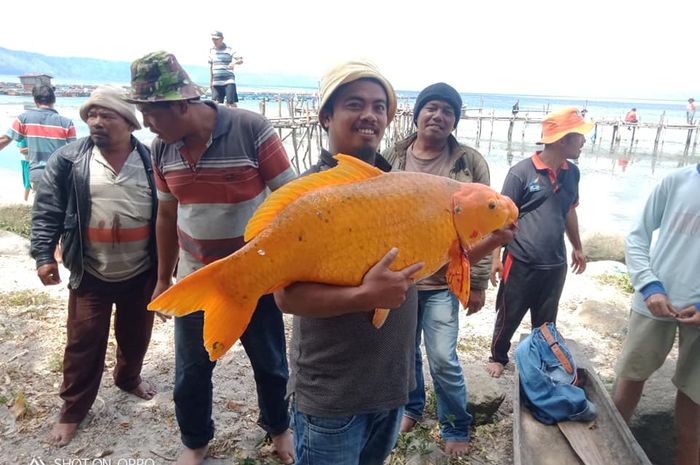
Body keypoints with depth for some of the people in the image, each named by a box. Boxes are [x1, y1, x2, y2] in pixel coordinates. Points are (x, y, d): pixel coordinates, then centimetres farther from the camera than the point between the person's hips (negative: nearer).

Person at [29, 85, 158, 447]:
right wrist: (44, 255, -10)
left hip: (141, 273, 1)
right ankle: (72, 409, 27)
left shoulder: (151, 160, -4)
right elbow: (47, 210, -3)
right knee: (84, 342, 8)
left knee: (136, 334, 19)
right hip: (90, 274, -1)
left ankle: (129, 377, 47)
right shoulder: (68, 159, -5)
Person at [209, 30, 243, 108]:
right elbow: (211, 66, 20)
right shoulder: (211, 50, 13)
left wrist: (235, 62, -33)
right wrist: (210, 80, 17)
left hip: (229, 81, -5)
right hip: (216, 82, 5)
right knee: (215, 103, 3)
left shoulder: (229, 50, -2)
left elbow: (241, 60, -10)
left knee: (231, 102, -9)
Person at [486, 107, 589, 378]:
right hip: (521, 263, -5)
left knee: (546, 321, 20)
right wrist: (496, 258, -12)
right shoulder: (521, 172, -14)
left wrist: (577, 248, 23)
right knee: (508, 317, 13)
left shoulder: (572, 173, 3)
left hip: (555, 264, 5)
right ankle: (498, 357, 35)